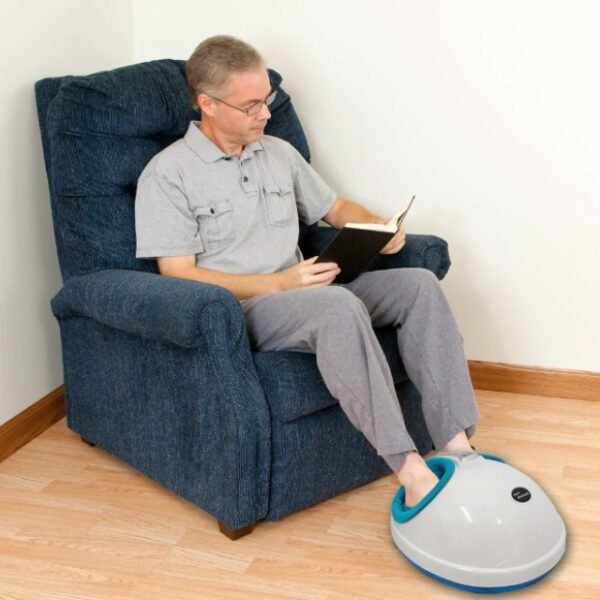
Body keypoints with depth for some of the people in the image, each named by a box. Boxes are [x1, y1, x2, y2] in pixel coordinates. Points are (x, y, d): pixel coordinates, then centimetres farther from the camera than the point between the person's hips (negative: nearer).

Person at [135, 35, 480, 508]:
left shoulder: (279, 153, 15)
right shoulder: (168, 174, -5)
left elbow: (335, 209, 26)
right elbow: (179, 277, -12)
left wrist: (377, 225, 2)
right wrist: (279, 283, -19)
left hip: (304, 298, 7)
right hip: (237, 312, -7)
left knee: (418, 283, -15)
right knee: (339, 305, -36)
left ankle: (457, 445, -21)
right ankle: (410, 472, -36)